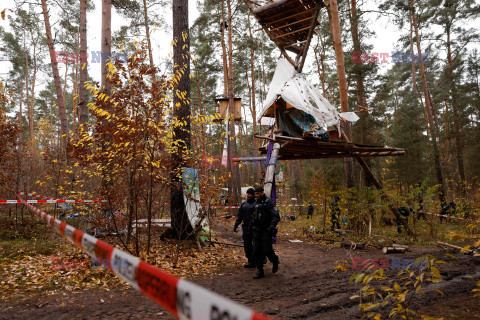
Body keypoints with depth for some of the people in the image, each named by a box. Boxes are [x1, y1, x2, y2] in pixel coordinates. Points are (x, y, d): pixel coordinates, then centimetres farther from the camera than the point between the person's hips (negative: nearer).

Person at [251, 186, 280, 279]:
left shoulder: (268, 203, -10)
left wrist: (272, 227, -28)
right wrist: (252, 226, 21)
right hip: (257, 232, 6)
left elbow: (276, 216, -17)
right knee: (256, 252, 1)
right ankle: (260, 272, 8)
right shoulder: (256, 204, 12)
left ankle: (275, 261, 27)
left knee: (267, 250, -5)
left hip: (266, 232, -6)